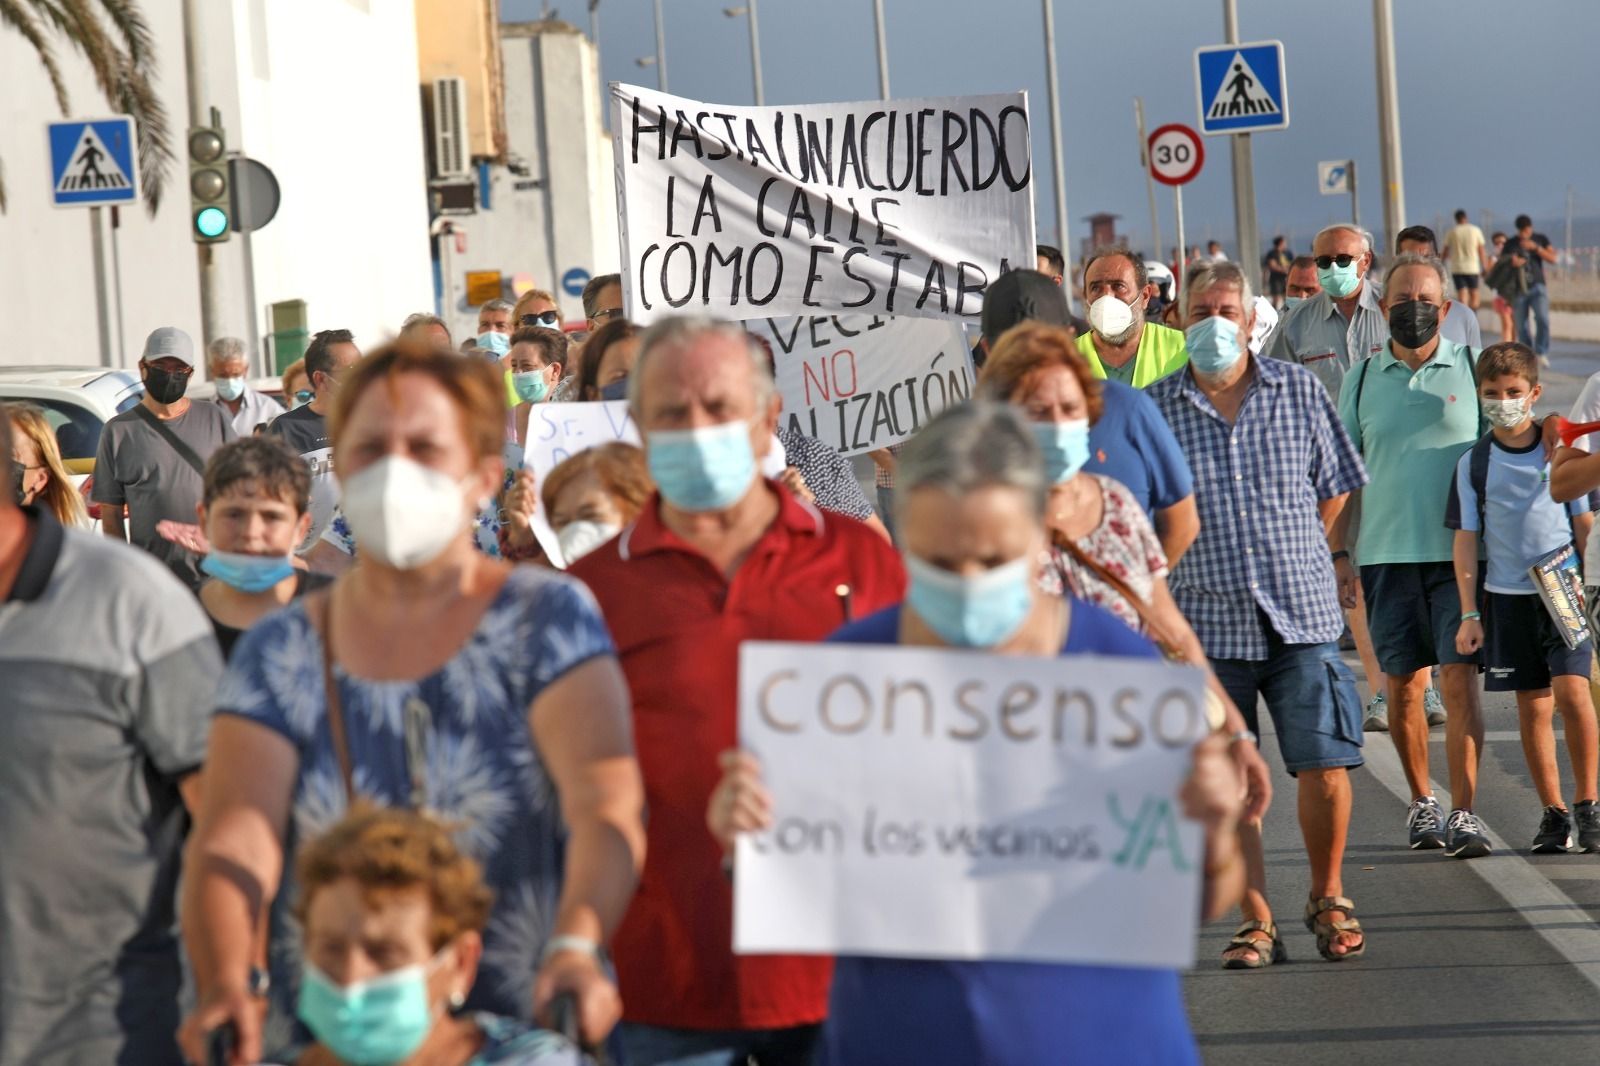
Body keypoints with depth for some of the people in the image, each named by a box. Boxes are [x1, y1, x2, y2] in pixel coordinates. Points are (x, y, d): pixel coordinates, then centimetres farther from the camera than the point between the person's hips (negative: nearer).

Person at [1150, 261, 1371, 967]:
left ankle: (1328, 901, 17)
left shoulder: (1299, 391, 4)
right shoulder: (1154, 410, 0)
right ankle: (1256, 922, 12)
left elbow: (1335, 486, 15)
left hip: (1302, 616, 1)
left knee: (1324, 767, -4)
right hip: (1207, 624, 0)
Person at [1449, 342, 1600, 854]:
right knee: (1532, 706, 4)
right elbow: (1466, 538, 4)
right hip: (1507, 596, 1)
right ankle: (1553, 812, 12)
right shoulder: (1473, 463, 3)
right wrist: (1469, 613, 0)